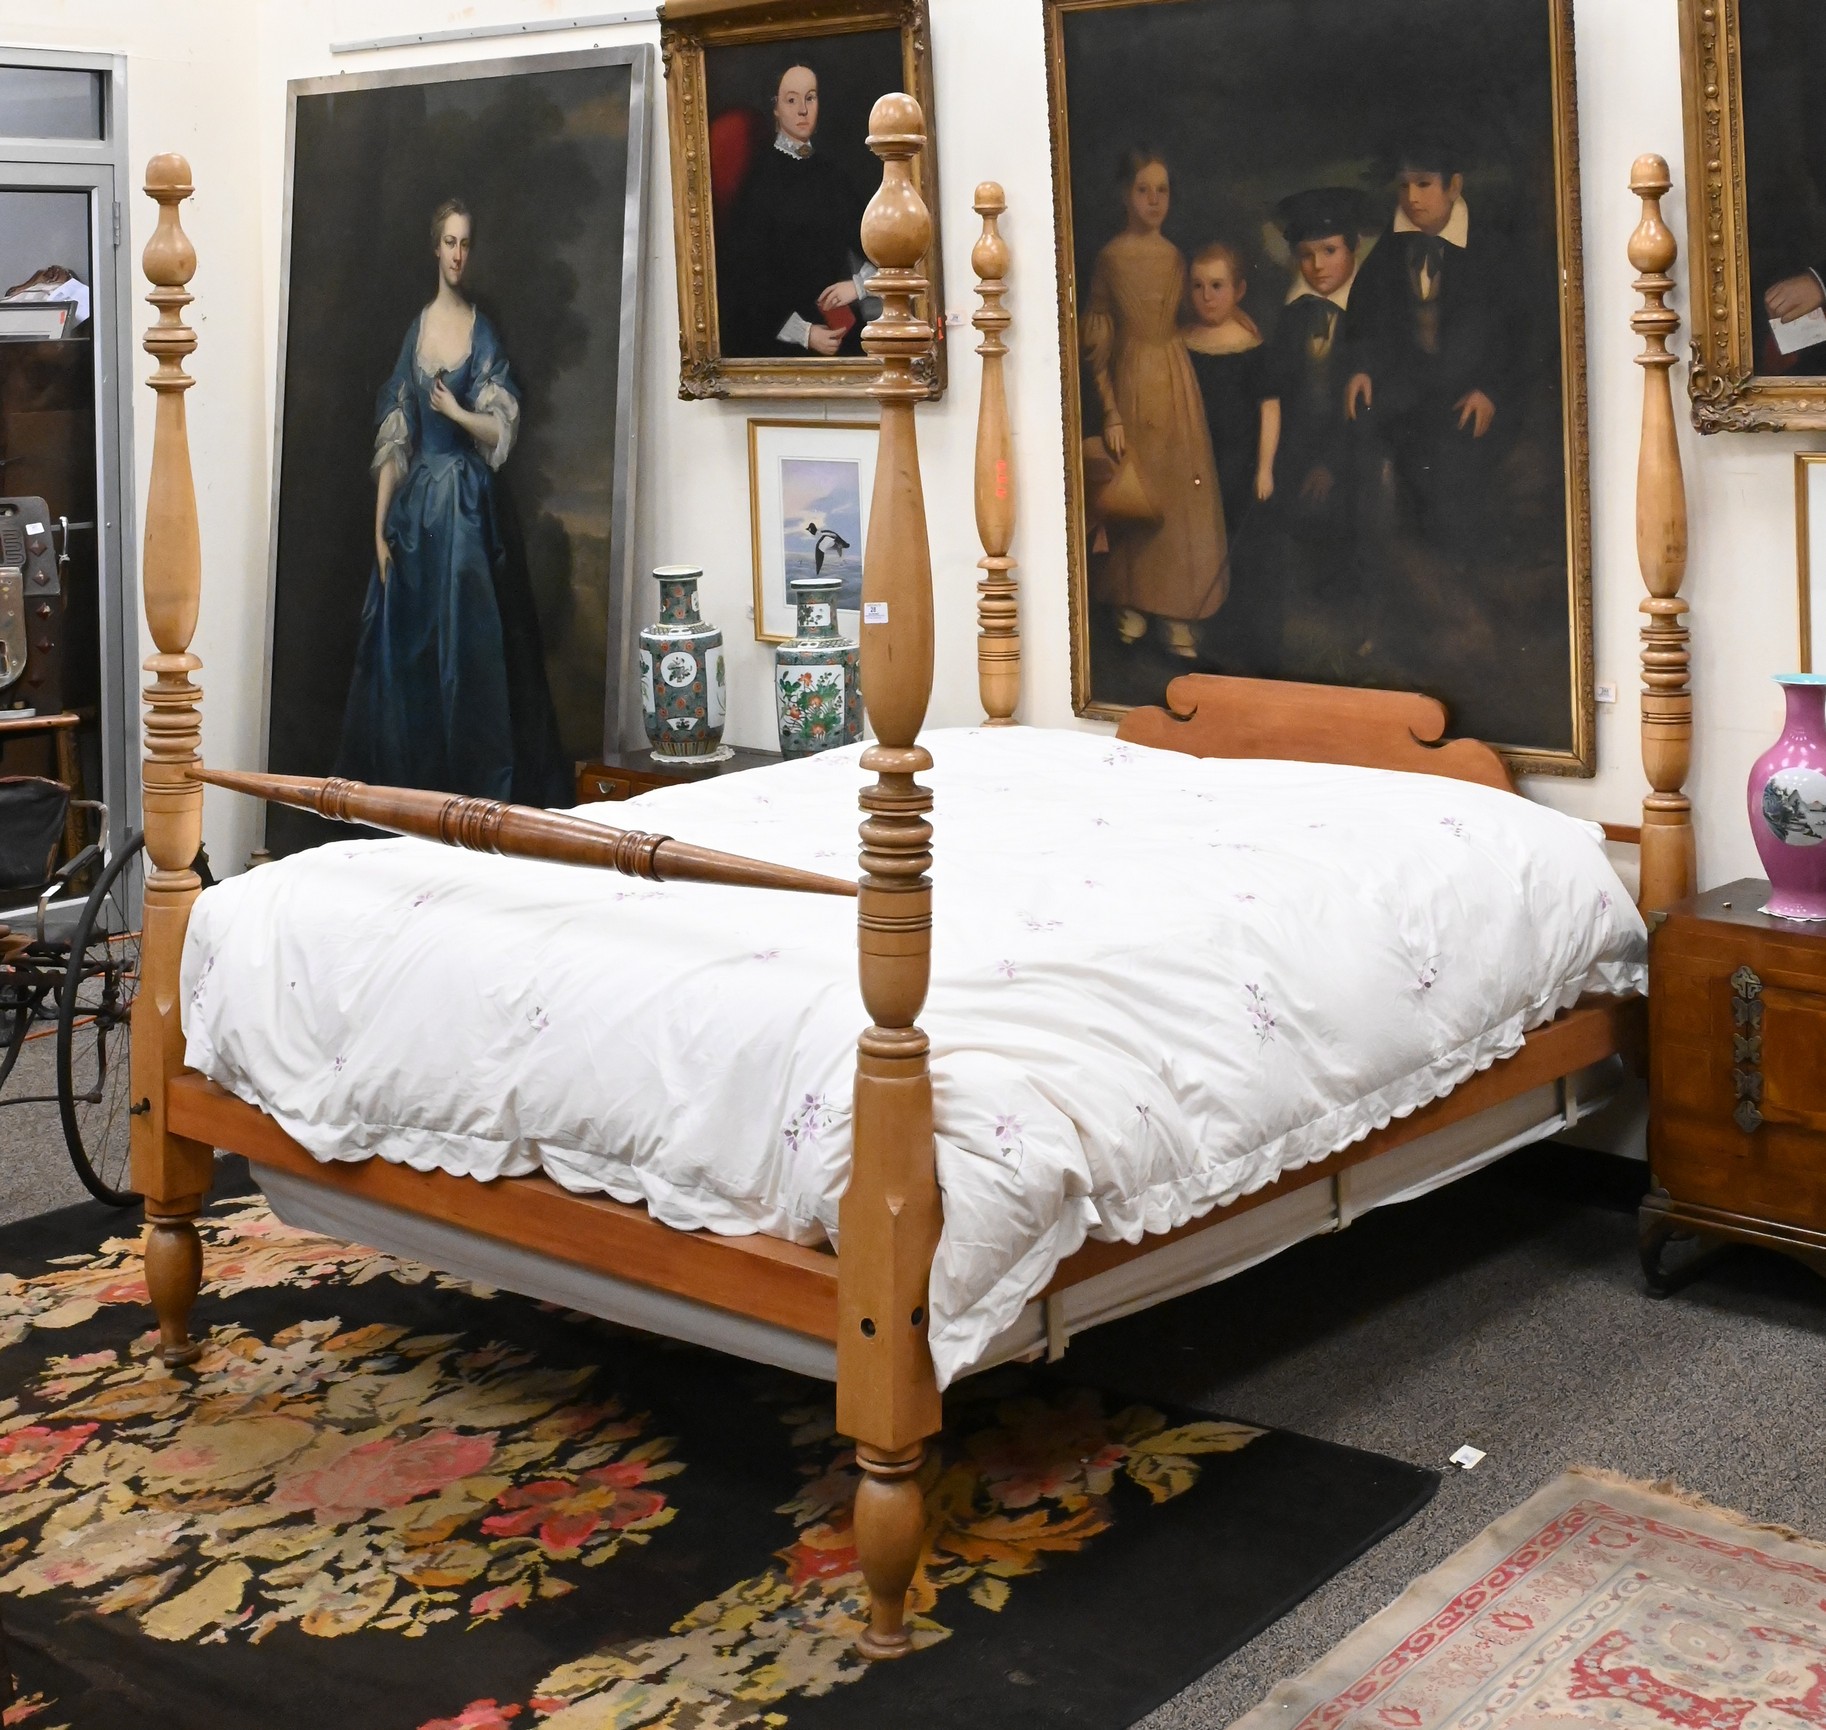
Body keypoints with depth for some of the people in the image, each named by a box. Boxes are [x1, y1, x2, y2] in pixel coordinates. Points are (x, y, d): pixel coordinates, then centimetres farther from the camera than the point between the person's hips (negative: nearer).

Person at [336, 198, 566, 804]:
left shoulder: (484, 332, 1)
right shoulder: (417, 328, 10)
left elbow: (501, 431, -3)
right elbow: (392, 439, 8)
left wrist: (457, 412, -20)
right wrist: (381, 525, 3)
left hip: (467, 504, -4)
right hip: (414, 503, 4)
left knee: (465, 646, -5)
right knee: (405, 651, 4)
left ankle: (471, 790, 2)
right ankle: (406, 787, 13)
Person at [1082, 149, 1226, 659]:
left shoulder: (1176, 256, 5)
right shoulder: (1110, 258, -6)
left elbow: (1185, 322, 12)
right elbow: (1096, 345, -7)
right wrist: (1110, 411, -11)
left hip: (1177, 381, 4)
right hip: (1131, 382, -3)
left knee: (1181, 494, 3)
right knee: (1135, 493, 3)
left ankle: (1175, 610, 8)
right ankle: (1132, 604, 16)